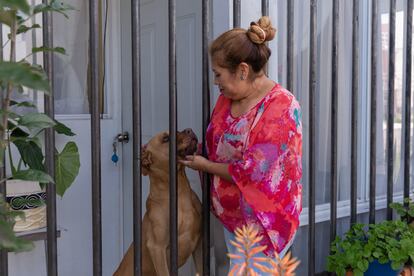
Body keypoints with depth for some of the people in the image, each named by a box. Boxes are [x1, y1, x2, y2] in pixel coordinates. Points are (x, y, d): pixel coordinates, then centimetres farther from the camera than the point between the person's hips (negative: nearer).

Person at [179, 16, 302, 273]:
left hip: (263, 220, -7)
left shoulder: (281, 107, -22)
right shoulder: (228, 97, 2)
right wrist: (184, 147, 0)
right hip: (232, 215, 7)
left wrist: (205, 165, -11)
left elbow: (253, 172, -23)